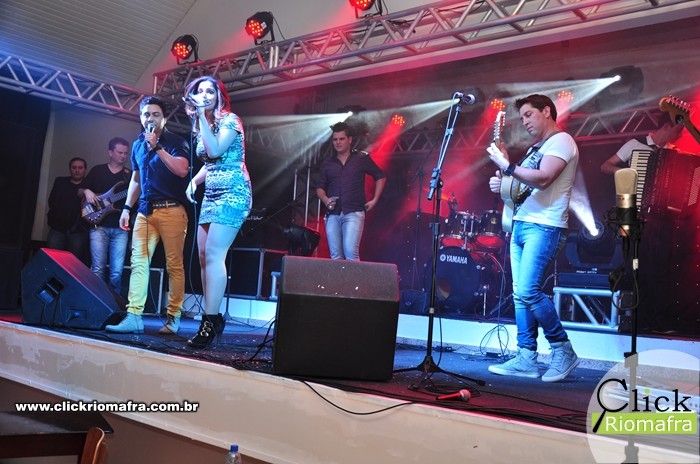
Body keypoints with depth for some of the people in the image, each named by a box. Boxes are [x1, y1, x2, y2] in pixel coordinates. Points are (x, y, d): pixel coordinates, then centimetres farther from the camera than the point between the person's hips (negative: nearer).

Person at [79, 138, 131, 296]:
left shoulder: (130, 174, 13)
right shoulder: (97, 170, 12)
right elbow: (80, 191, 17)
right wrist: (87, 192, -4)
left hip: (120, 228, 1)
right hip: (99, 226, -1)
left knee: (117, 272, -4)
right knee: (98, 269, -6)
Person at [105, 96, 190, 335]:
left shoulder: (175, 142, 0)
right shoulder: (137, 145, 17)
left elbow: (182, 170, -17)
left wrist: (157, 147, -17)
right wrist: (127, 207, 19)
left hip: (171, 210, -5)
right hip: (145, 210, 5)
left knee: (174, 265, -4)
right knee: (138, 261, -5)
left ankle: (173, 318, 3)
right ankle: (133, 316, -7)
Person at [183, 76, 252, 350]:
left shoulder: (229, 120, -5)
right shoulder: (202, 125, 18)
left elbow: (216, 150, -21)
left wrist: (202, 116, -17)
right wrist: (194, 181, 8)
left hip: (232, 193, -9)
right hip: (211, 196, 9)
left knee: (213, 255, -18)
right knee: (204, 257, 4)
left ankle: (210, 322, -18)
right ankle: (212, 319, 11)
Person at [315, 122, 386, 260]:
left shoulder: (362, 158, 5)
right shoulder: (327, 163, 14)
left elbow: (380, 177, 12)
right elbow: (320, 187, 16)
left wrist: (374, 200, 4)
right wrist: (325, 200, -5)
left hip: (354, 213, -4)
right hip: (332, 214, 4)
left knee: (351, 251, -16)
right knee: (335, 256, 3)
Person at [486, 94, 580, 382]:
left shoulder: (562, 141, -4)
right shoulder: (535, 149, 23)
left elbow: (542, 178, -19)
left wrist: (507, 166, -15)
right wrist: (502, 185, 7)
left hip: (544, 227, -9)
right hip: (521, 225, 9)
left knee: (528, 292, -17)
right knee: (519, 295, 4)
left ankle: (564, 350, -2)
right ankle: (526, 358, 8)